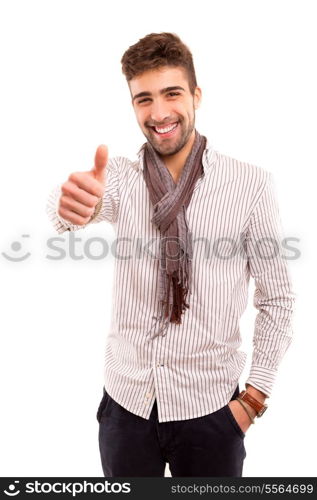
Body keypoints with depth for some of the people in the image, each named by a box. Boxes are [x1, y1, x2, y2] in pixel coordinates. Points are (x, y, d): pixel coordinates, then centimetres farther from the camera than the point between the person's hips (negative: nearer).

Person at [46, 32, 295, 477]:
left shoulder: (251, 183, -10)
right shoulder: (120, 177, -3)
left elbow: (277, 297, -5)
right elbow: (65, 209, -24)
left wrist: (255, 396, -6)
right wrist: (73, 200, -46)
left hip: (209, 406, -2)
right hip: (125, 399, 2)